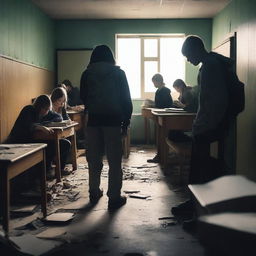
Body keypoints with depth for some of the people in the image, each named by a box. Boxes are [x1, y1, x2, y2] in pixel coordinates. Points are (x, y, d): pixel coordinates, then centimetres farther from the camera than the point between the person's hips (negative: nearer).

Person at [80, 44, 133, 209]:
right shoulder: (118, 73, 1)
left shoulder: (87, 74, 5)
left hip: (93, 120, 2)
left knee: (94, 159, 11)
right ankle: (115, 197, 1)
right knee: (114, 160, 0)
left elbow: (83, 97, 12)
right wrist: (126, 121, 5)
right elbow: (126, 99, -1)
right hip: (113, 120, -2)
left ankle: (94, 193, 20)